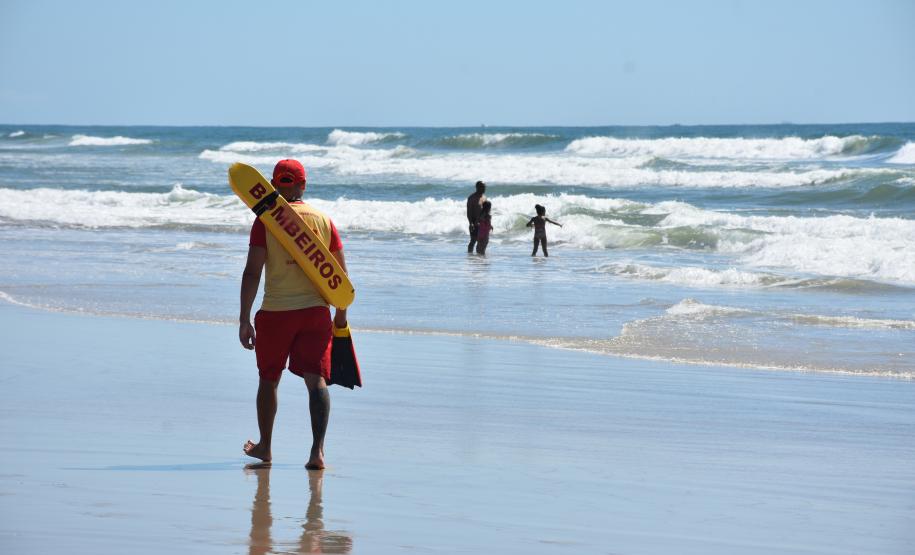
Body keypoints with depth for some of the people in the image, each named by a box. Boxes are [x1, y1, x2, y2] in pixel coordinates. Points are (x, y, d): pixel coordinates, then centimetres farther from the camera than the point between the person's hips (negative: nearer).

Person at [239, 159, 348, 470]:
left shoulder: (266, 220, -5)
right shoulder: (323, 221, 5)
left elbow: (252, 272, -11)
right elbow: (341, 273, 9)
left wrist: (244, 319, -10)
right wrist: (341, 314, 22)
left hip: (275, 313, -1)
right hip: (316, 310, 1)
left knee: (268, 379, 16)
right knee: (316, 379, -2)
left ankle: (264, 447, 30)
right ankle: (317, 450, -19)